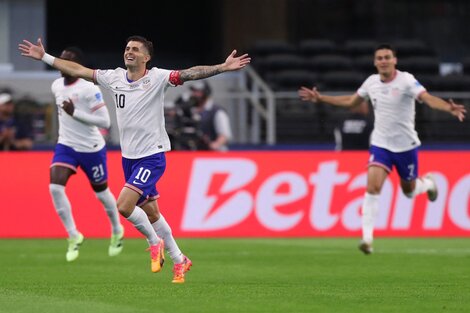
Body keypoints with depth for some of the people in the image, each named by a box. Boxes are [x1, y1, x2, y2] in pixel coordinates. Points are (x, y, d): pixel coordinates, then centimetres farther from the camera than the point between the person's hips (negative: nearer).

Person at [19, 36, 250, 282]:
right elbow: (77, 70, 10)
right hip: (128, 157, 6)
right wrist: (44, 57, 11)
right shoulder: (114, 78, 3)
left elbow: (188, 74, -23)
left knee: (124, 205, -19)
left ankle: (154, 242, 6)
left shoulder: (157, 78, -12)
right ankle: (178, 260, 25)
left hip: (152, 156, -6)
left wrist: (222, 67, -35)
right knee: (150, 213, 11)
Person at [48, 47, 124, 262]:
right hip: (66, 146, 5)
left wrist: (75, 113, -28)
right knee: (55, 187, -18)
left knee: (101, 192, 13)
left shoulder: (89, 89, -21)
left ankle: (117, 232, 42)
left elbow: (105, 122, -24)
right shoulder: (56, 86, 1)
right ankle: (73, 236, -4)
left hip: (91, 149, -5)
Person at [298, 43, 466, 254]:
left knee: (409, 190, 14)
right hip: (381, 144, 2)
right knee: (373, 186, -17)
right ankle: (367, 237, -17)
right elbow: (351, 101, 17)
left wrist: (449, 108, -49)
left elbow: (428, 98, -30)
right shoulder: (371, 82, -1)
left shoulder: (406, 80, -16)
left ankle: (428, 183, 51)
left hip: (406, 145, -2)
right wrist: (320, 98, 16)